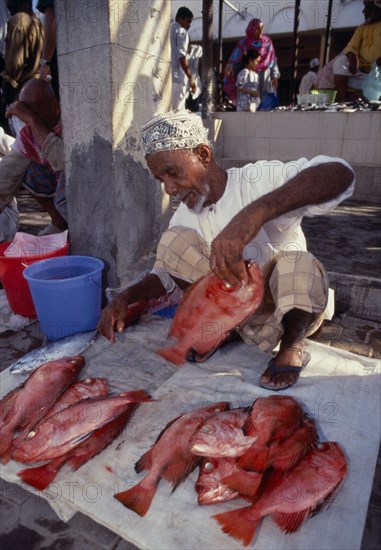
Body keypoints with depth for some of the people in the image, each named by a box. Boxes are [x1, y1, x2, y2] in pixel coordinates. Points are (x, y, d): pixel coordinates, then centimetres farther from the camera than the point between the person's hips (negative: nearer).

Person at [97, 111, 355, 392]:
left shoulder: (258, 180, -23)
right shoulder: (185, 214, -5)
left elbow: (341, 174, -40)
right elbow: (166, 272, 3)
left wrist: (255, 212, -54)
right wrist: (124, 298, -16)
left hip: (290, 306, -3)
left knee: (297, 265, -38)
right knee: (174, 240, -13)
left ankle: (292, 347, -8)